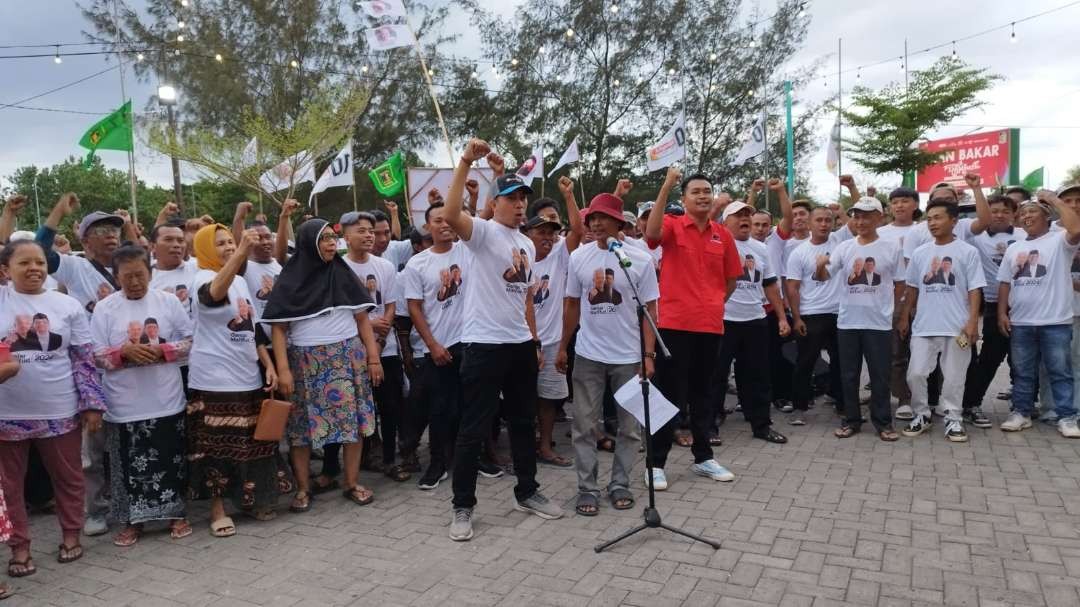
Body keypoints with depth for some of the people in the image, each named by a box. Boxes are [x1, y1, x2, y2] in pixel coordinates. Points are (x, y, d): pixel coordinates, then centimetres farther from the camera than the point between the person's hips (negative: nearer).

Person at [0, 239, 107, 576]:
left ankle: (71, 534, 30)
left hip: (60, 410, 0)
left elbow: (84, 358, 1)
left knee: (68, 477, 12)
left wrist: (92, 403, -2)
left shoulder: (68, 305, 2)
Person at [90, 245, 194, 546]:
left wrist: (162, 350, -14)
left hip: (166, 400, 0)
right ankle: (133, 521, 24)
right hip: (124, 404, 0)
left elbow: (189, 341, 2)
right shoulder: (104, 308, -1)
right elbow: (96, 355, -1)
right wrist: (124, 352, -19)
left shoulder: (169, 301, 0)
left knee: (171, 460, 9)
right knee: (130, 464, 8)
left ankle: (177, 514, 24)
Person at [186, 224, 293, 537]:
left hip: (247, 376, 7)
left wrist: (269, 365, 8)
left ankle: (249, 499, 26)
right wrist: (242, 252, -48)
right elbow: (216, 293, -37)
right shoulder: (202, 278, -9)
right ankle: (217, 509, 13)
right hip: (214, 379, -7)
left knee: (251, 442, 12)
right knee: (218, 445, 0)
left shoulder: (242, 282, 13)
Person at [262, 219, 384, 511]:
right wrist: (283, 369, -11)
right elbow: (279, 328, -2)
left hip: (347, 356, 2)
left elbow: (362, 319, 7)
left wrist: (374, 357, 1)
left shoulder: (343, 273, 7)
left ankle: (352, 483, 11)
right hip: (305, 361, -1)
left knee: (352, 417, 0)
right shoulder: (290, 280, 0)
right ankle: (303, 488, 15)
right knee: (303, 424, 2)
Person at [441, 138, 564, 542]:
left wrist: (535, 342, 18)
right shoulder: (482, 232, -8)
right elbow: (450, 214, -30)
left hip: (521, 345, 8)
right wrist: (465, 162, -33)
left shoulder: (528, 244, 15)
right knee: (473, 429, -1)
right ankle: (463, 507, 12)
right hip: (485, 345, -7)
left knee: (524, 423, 17)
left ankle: (527, 493, 33)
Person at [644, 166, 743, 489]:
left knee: (701, 393, 16)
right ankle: (656, 463, 7)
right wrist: (666, 187, -29)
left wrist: (715, 303, 8)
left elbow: (731, 278, 19)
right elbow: (651, 233, -28)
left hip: (710, 325, 5)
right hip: (674, 323, -4)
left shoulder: (723, 234, 9)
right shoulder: (672, 225, -3)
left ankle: (703, 457, 27)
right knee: (670, 395, -1)